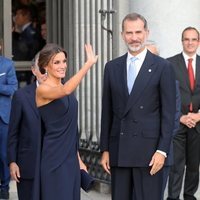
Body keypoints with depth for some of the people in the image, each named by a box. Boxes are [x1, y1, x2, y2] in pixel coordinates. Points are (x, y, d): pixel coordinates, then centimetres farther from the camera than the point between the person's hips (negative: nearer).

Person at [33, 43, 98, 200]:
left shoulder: (65, 89, 12)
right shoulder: (42, 90, -12)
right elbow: (66, 91, -34)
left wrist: (78, 158, 16)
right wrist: (89, 64, -35)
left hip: (71, 158, 8)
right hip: (54, 159, -8)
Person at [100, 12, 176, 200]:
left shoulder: (162, 67, -2)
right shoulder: (112, 67, 10)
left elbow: (168, 113, -4)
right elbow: (107, 112, 12)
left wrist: (162, 150, -10)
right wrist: (105, 149, 8)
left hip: (149, 149, -4)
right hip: (119, 150, 4)